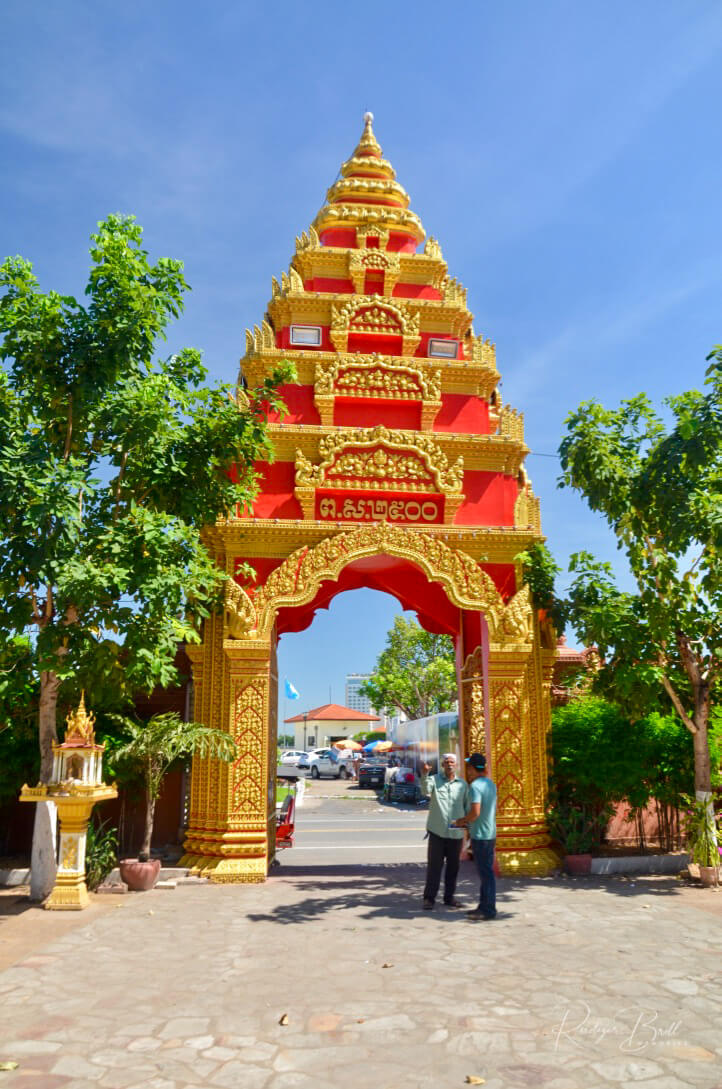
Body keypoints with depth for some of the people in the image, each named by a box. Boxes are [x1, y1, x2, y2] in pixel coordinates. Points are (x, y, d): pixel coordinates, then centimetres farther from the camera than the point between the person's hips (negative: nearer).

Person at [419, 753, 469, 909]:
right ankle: (429, 898, 9)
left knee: (453, 867, 11)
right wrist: (424, 775, -40)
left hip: (456, 832, 3)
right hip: (437, 831, -3)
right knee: (434, 866, 0)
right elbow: (426, 791, -22)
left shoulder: (462, 784, 8)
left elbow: (467, 806, 13)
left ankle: (449, 897, 24)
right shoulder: (434, 779, -1)